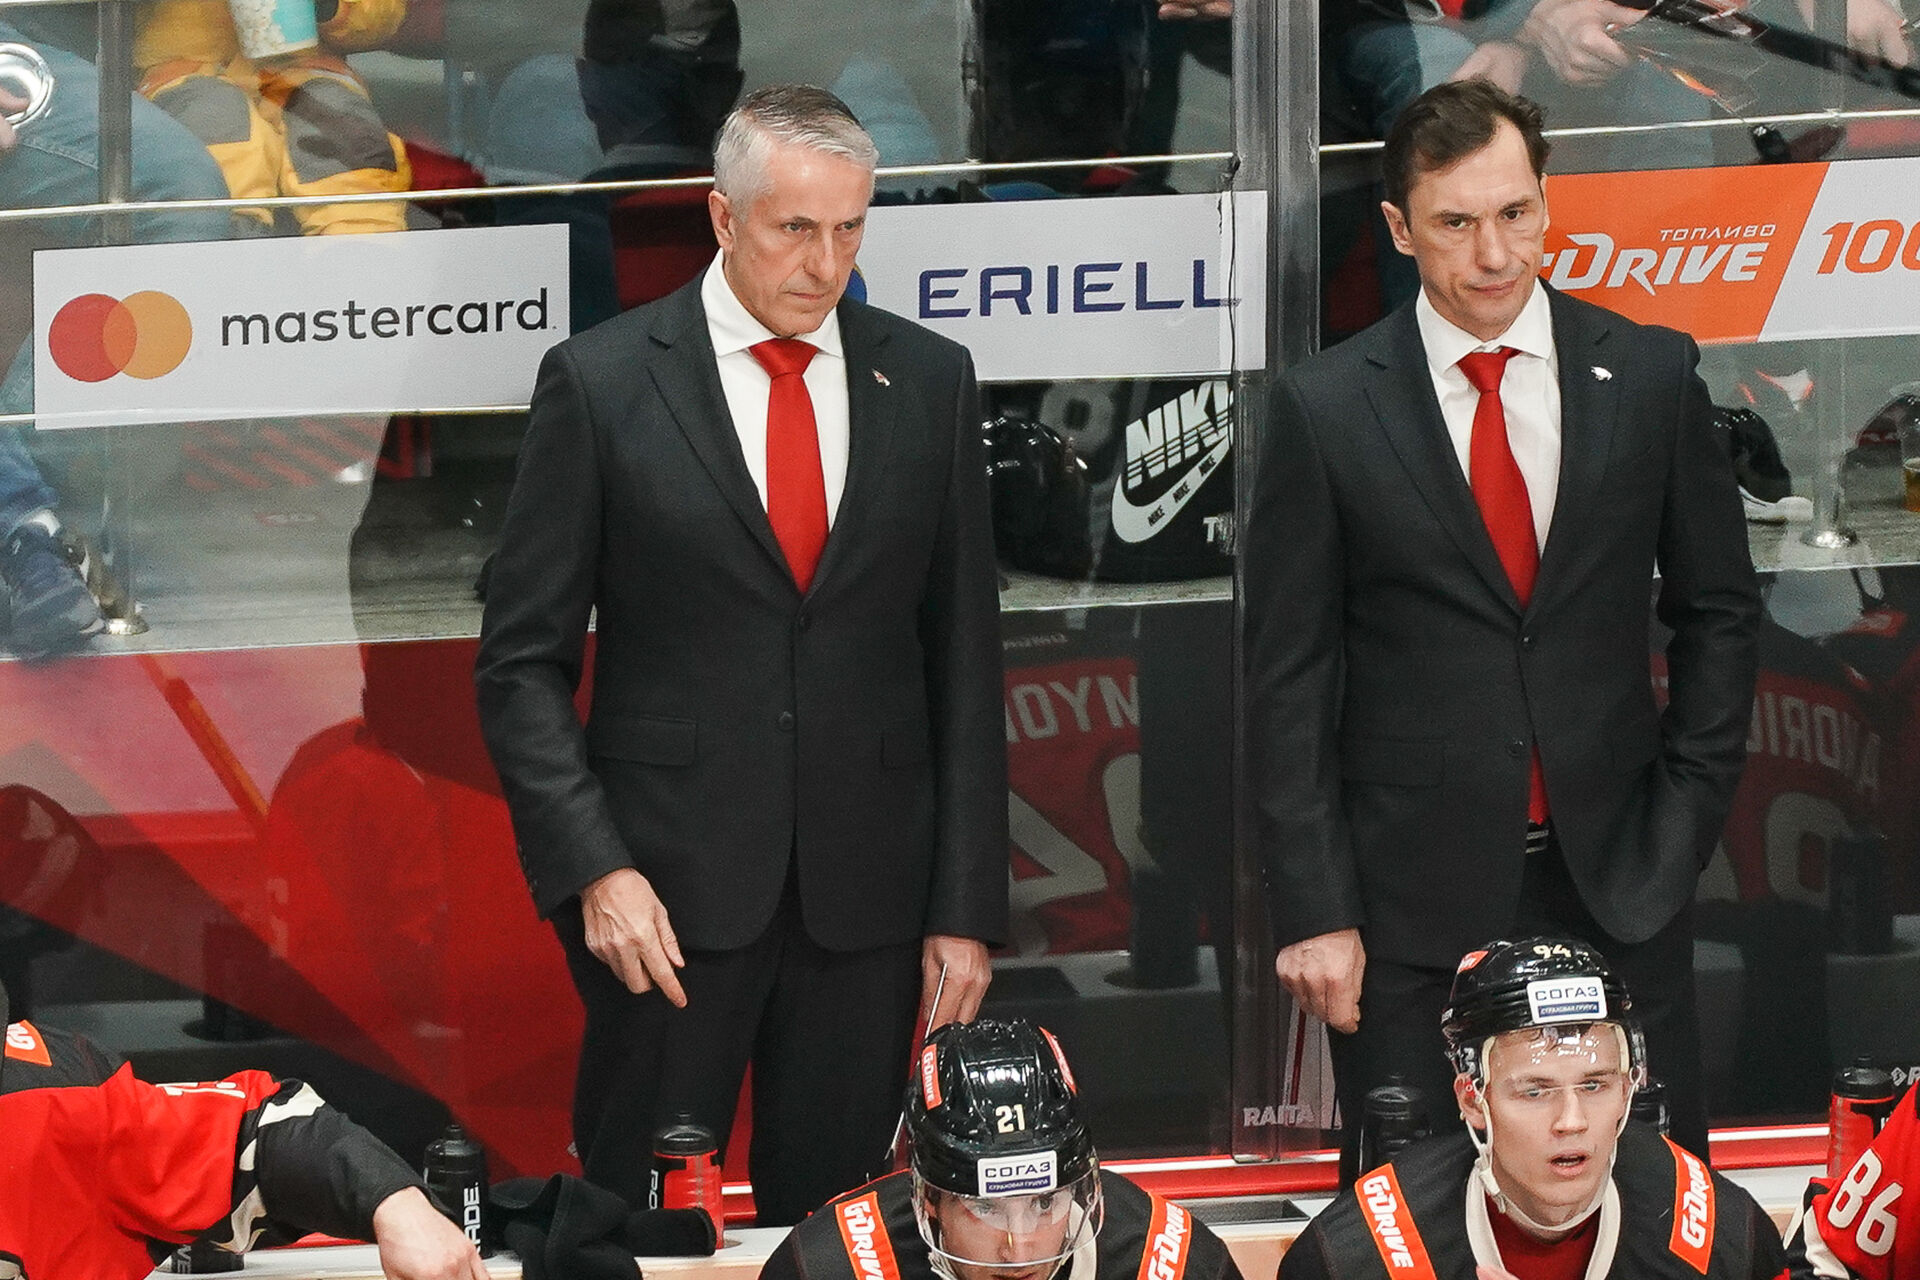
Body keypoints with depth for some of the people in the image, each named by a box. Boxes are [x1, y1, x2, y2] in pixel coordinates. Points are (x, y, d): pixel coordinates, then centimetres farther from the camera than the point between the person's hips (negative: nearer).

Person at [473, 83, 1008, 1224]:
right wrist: (593, 868, -13)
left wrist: (967, 909, 3)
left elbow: (964, 658, 8)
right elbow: (524, 663, -1)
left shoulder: (928, 382, 6)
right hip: (670, 893, -2)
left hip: (868, 898, 2)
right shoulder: (602, 384, -2)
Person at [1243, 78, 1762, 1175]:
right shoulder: (1327, 411, -3)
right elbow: (1289, 676, -1)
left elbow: (1717, 611, 11)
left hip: (1619, 882, 2)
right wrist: (1315, 910, -6)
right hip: (1410, 905, -1)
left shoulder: (1651, 376, 2)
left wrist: (1684, 825, 3)